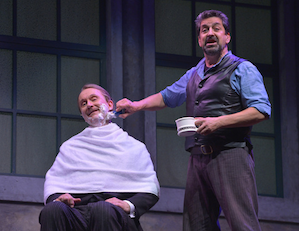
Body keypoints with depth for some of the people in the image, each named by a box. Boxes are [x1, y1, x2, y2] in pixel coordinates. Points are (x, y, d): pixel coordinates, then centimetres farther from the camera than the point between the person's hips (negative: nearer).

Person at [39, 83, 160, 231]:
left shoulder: (133, 147, 23)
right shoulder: (70, 146, 30)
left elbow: (151, 187, 13)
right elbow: (53, 181, 21)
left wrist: (129, 205, -9)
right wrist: (56, 198, -5)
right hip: (78, 213, 2)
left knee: (103, 209, -40)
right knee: (52, 209, -35)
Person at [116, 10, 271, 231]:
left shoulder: (242, 69, 2)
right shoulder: (193, 75, 24)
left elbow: (261, 111, -9)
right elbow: (166, 97, 38)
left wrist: (218, 122, -17)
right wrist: (136, 105, 20)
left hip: (230, 154, -7)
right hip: (198, 159, 7)